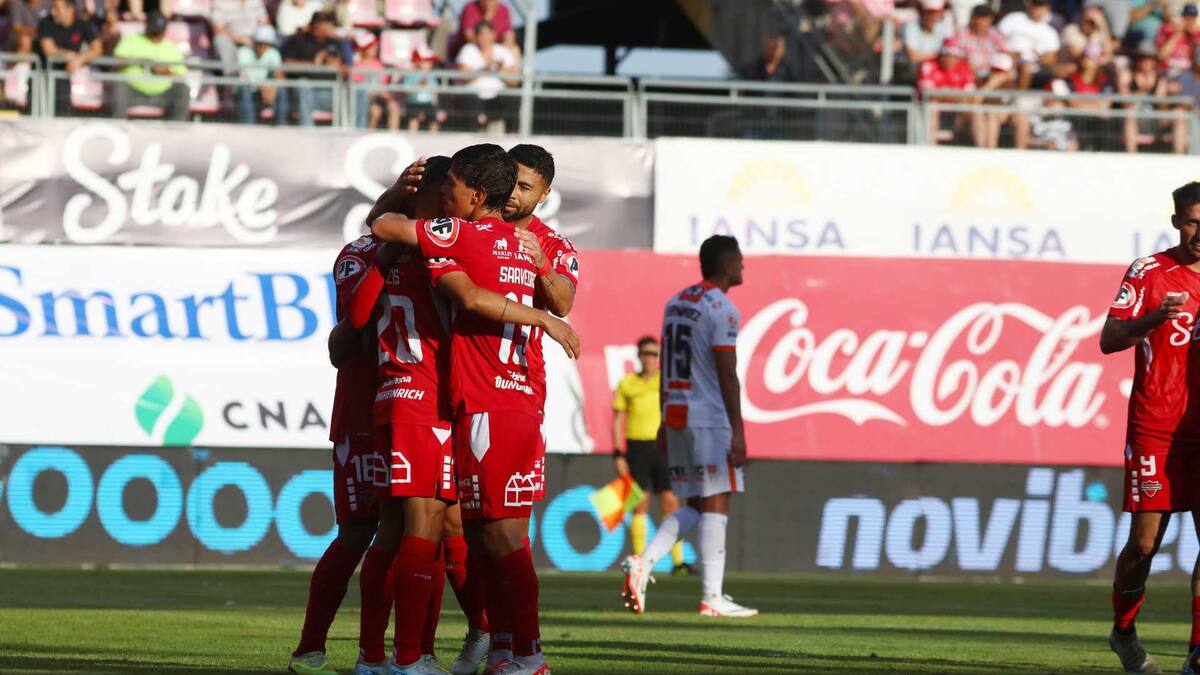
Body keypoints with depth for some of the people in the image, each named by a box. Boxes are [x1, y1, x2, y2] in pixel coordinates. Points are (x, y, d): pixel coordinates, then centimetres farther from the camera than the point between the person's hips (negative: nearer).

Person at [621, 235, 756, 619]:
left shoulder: (676, 303, 14)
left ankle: (644, 562, -3)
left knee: (695, 505, 14)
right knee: (715, 504, -4)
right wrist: (737, 431, -15)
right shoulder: (722, 310, -11)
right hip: (710, 419, -8)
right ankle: (712, 598, -5)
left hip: (676, 415, 8)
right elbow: (726, 375, -15)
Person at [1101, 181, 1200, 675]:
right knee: (1145, 542, -1)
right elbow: (1108, 341, -6)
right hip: (1154, 426, -3)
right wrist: (1153, 319, -23)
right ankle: (1123, 630, 24)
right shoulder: (1149, 272, -1)